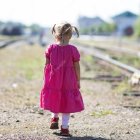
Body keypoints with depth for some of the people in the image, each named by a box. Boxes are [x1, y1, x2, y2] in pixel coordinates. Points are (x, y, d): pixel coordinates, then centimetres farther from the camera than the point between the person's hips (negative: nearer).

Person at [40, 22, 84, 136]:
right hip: (68, 82, -2)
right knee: (67, 103, 7)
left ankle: (54, 118, 22)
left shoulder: (51, 48, -5)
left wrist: (46, 79, 12)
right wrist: (78, 81, 5)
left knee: (55, 99, 26)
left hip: (53, 81, 2)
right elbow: (77, 67, -6)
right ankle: (64, 128, 9)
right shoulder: (73, 50, -11)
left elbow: (47, 65, 0)